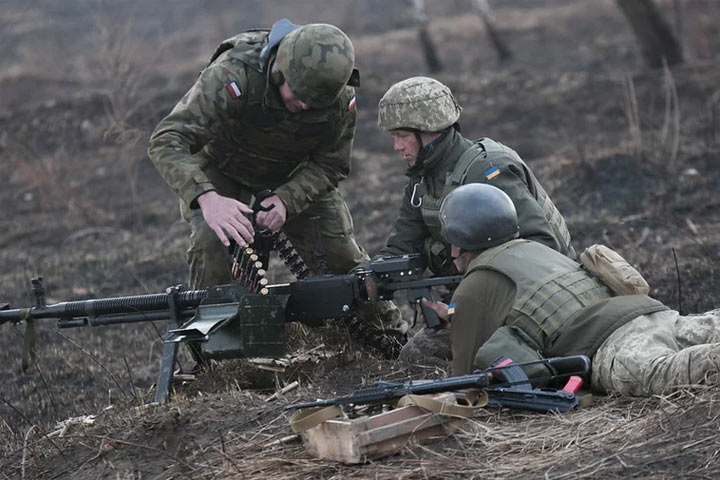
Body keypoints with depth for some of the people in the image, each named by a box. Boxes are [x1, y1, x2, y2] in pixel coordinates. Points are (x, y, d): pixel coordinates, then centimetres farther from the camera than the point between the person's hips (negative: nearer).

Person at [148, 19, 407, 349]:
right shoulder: (234, 75, -41)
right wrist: (206, 198, -63)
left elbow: (329, 167, -11)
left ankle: (391, 332, 27)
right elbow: (166, 141, -46)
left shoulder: (341, 99, -26)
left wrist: (287, 200, -31)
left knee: (340, 254, -1)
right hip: (222, 172, -3)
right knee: (212, 243, -29)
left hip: (294, 180, 3)